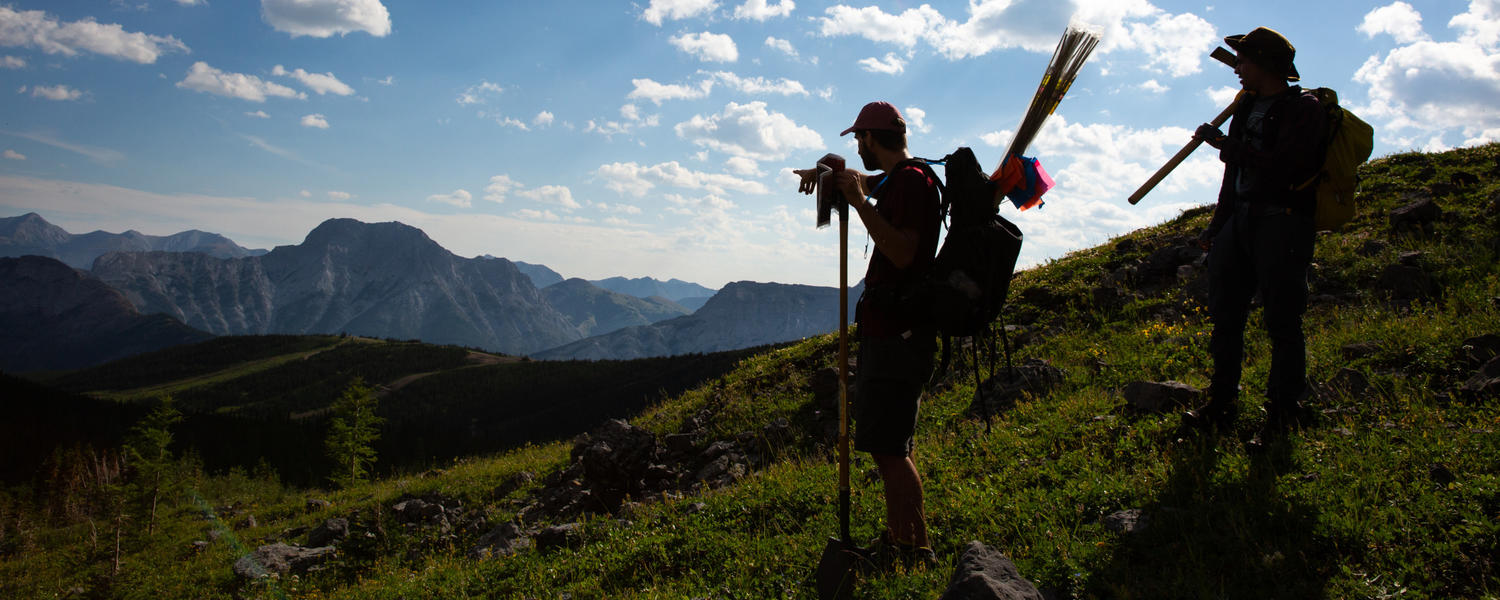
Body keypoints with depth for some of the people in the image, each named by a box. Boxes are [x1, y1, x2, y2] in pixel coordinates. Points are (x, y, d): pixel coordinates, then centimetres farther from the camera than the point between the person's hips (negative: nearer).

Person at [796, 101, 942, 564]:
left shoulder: (910, 180, -13)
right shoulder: (895, 179, 18)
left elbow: (903, 253, -25)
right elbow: (863, 179, 41)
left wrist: (859, 202, -22)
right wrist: (826, 173, 23)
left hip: (898, 333, -11)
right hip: (889, 330, 11)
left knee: (888, 447, -11)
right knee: (886, 444, 16)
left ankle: (919, 552, -6)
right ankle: (896, 541, 24)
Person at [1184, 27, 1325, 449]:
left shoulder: (1304, 108, -6)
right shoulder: (1248, 106, 19)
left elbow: (1280, 167, -21)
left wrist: (1224, 144, -14)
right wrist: (1217, 226, 20)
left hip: (1282, 222, -8)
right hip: (1241, 219, 8)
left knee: (1282, 322, -5)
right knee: (1225, 315, 7)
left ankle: (1282, 416, 1)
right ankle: (1221, 405, 14)